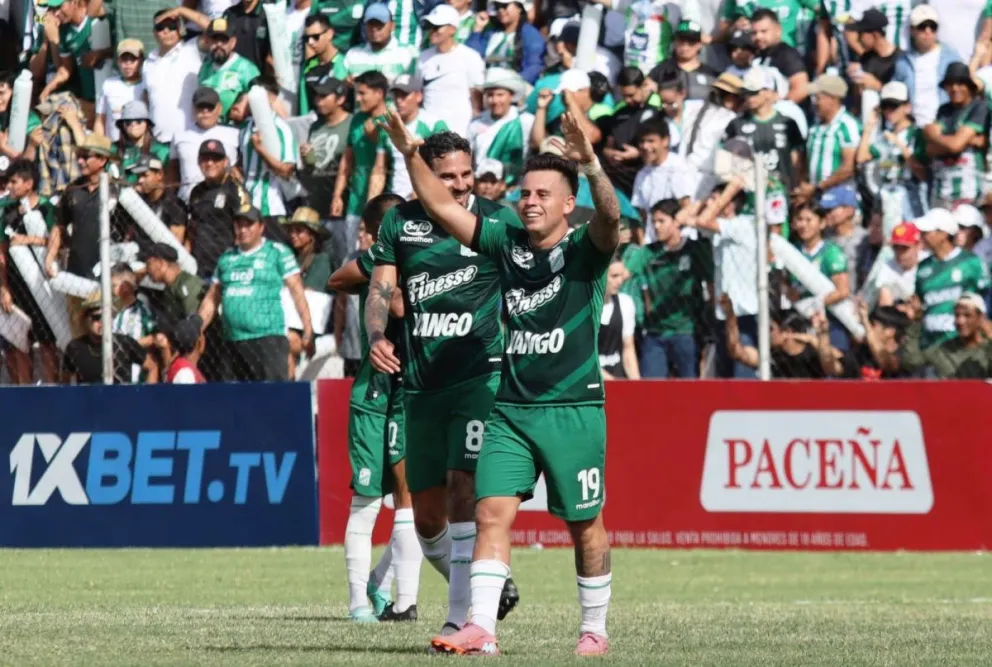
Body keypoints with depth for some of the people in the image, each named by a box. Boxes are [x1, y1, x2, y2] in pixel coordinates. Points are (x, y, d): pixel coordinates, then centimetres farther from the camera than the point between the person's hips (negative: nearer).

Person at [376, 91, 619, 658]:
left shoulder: (584, 251, -6)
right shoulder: (507, 241, 7)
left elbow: (611, 216, -26)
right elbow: (444, 208, 10)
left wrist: (589, 162, -42)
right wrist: (411, 154, -2)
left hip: (574, 408, -4)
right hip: (510, 408, 4)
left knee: (584, 524, 6)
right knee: (493, 511, -9)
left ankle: (595, 628, 21)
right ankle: (481, 629, -14)